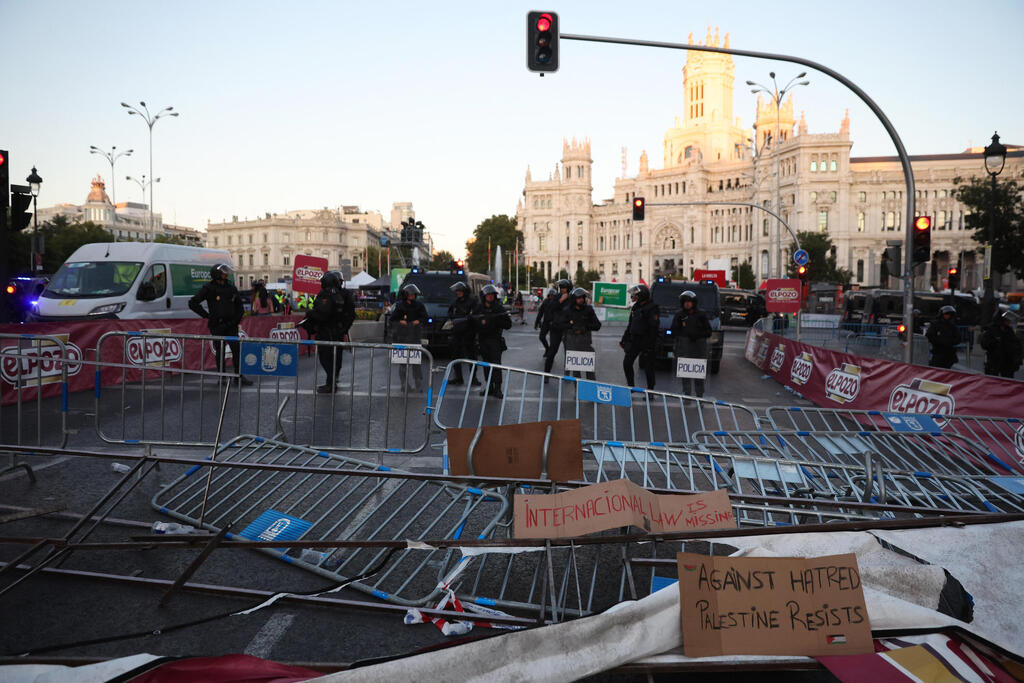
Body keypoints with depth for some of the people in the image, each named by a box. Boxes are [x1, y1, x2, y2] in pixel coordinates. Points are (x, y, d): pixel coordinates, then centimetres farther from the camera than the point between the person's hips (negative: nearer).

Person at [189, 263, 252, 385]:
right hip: (217, 326, -3)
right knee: (220, 351, 2)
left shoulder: (231, 288, 13)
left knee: (237, 349, -3)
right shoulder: (209, 288, -1)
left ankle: (239, 375, 4)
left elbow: (240, 306, 21)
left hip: (230, 325, 3)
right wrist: (207, 316, -4)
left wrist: (236, 321, 7)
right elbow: (193, 303, -3)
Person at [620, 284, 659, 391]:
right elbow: (630, 325, 20)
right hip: (634, 341, 8)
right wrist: (624, 340, 17)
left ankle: (650, 390, 8)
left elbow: (653, 328, -17)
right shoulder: (635, 307, 13)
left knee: (648, 367, -1)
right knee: (627, 363, 4)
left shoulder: (651, 308, -12)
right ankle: (630, 386, 17)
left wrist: (650, 345, -21)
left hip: (646, 341, -8)